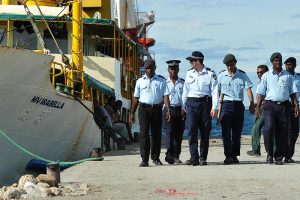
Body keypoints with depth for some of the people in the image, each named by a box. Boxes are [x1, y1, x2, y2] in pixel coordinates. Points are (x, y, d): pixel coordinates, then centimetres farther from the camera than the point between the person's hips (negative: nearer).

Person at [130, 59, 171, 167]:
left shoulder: (161, 81, 7)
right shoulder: (140, 81, 10)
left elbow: (165, 96, 1)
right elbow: (135, 98, 12)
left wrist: (168, 109, -12)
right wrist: (132, 113, 10)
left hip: (157, 109, 0)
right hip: (144, 109, 0)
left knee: (156, 134, 6)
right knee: (144, 133, -8)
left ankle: (155, 158, 19)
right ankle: (144, 159, -10)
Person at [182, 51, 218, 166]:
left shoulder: (210, 73, -2)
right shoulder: (189, 73, 11)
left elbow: (214, 91, -4)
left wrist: (214, 107, -10)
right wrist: (184, 105, 17)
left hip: (205, 103, -3)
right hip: (191, 103, 3)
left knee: (205, 132, 2)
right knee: (191, 130, -9)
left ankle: (203, 158, 10)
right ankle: (194, 157, -12)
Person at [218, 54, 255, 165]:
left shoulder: (242, 75, 5)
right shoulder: (221, 75, 5)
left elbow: (248, 88, -3)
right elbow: (218, 91, 8)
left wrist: (252, 103, -13)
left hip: (238, 105, 1)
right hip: (226, 104, -1)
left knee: (237, 132, 5)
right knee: (226, 132, -10)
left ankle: (234, 155, 13)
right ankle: (228, 156, -11)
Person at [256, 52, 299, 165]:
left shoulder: (288, 76, 11)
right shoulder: (266, 76, 7)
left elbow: (292, 92, 11)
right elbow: (261, 93, 5)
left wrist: (296, 105, -1)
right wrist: (257, 107, -2)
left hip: (284, 106, 2)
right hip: (270, 105, -2)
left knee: (282, 132, 1)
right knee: (269, 128, -18)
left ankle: (279, 157, 9)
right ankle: (269, 154, -5)